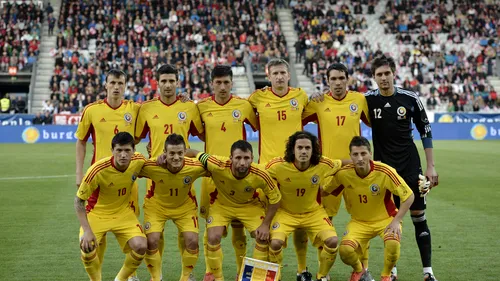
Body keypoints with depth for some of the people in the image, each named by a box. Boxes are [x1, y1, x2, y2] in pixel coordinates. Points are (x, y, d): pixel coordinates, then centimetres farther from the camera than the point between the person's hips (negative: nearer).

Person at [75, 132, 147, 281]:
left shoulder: (139, 161, -17)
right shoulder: (98, 170, -29)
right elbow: (78, 201, -19)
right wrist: (87, 230, -26)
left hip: (123, 212, 3)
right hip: (97, 213, -3)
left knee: (141, 246, -20)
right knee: (87, 249, -26)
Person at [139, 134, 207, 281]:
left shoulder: (195, 167, -31)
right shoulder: (151, 167, -33)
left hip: (185, 206, 1)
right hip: (156, 205, -1)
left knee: (192, 241, -13)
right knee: (151, 241, -13)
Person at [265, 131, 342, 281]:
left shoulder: (323, 165, -19)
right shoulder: (278, 166, -24)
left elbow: (343, 163, 1)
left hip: (313, 212, 1)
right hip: (285, 212, -1)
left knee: (332, 241, -18)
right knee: (275, 242, -25)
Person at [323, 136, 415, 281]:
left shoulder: (385, 172, -24)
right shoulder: (342, 173, -17)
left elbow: (409, 196, -16)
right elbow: (323, 192, -1)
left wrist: (396, 220, -21)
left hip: (386, 219, -2)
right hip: (359, 221, 2)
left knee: (393, 243, -33)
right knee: (345, 250, -24)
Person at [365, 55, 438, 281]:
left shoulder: (410, 99, -5)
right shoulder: (367, 100, -4)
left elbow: (425, 132, 2)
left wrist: (431, 166, 0)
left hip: (411, 167, 0)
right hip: (383, 168, 1)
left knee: (419, 217, 0)